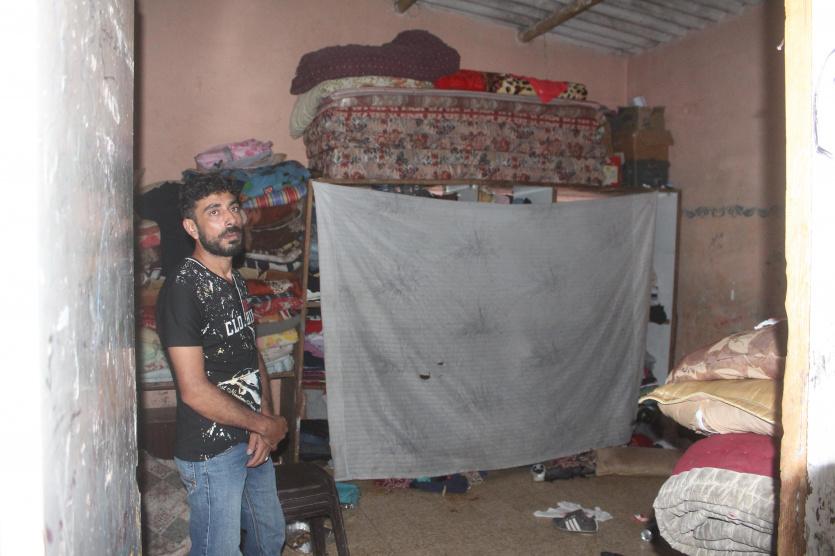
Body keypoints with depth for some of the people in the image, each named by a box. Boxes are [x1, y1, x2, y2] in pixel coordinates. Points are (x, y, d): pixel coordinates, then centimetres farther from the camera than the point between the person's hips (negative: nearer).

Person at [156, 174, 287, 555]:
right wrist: (266, 424, -13)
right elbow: (195, 391, -24)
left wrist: (264, 427, -4)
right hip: (210, 452, -8)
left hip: (251, 441, 8)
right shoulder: (181, 290, -21)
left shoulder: (236, 281, 6)